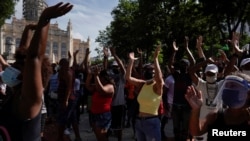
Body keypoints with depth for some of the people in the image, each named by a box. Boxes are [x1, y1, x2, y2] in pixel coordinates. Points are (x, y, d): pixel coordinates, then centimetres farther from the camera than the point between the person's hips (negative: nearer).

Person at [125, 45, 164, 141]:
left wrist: (155, 58, -34)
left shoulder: (157, 87, -12)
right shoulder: (142, 84, 4)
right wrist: (131, 61, -7)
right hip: (139, 122, 7)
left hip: (152, 122, -6)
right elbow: (128, 77, -3)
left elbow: (159, 78, -34)